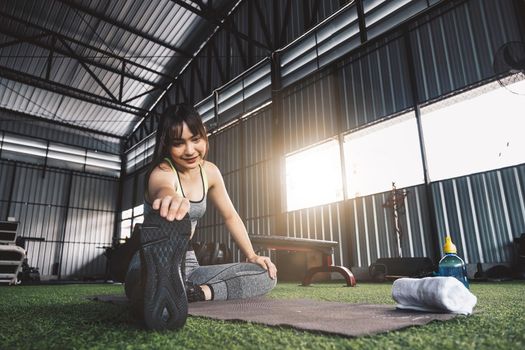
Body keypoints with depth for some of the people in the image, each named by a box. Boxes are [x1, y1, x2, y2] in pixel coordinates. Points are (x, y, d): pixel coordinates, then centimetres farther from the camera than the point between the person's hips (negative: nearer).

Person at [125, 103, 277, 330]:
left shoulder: (209, 171, 2)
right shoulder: (162, 173, -17)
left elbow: (230, 216, 12)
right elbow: (162, 190, -44)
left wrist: (252, 255, 2)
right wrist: (170, 198, -68)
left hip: (186, 264, 7)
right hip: (153, 265, -6)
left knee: (267, 275, -9)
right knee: (170, 218, -40)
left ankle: (196, 292, -23)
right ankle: (161, 291, -66)